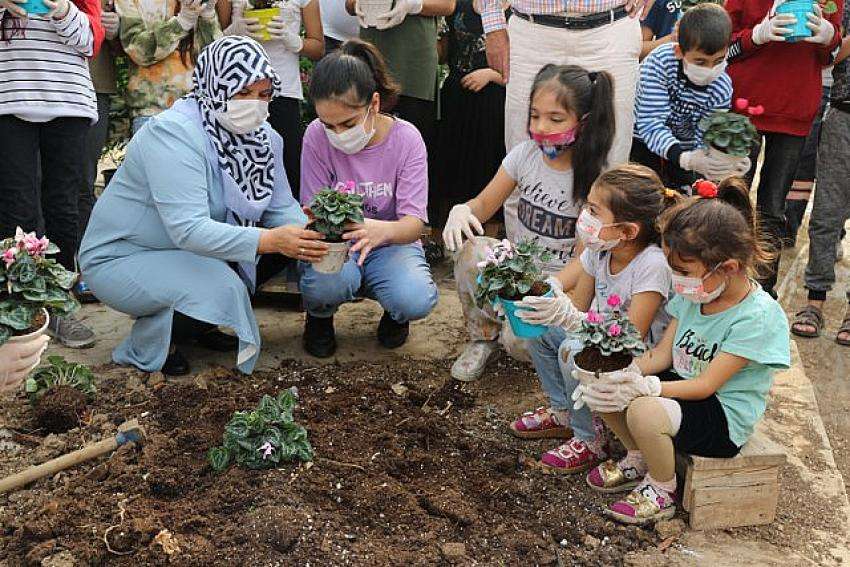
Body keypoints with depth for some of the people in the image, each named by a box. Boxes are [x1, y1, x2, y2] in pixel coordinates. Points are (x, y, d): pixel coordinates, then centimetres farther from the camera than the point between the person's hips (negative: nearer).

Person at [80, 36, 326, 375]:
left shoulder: (263, 136, -4)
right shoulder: (173, 133, -28)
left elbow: (282, 208, -4)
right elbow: (188, 230, -37)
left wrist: (307, 235, -27)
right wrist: (269, 240, -46)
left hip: (203, 250, 8)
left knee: (284, 241, -7)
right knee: (221, 288, -31)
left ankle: (201, 323, 10)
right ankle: (146, 344, -1)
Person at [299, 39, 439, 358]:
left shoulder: (406, 138, -14)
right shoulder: (317, 136, -12)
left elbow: (414, 223, -19)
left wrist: (383, 230, -44)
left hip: (391, 243, 0)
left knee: (416, 301, -31)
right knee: (327, 284, -35)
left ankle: (394, 314, 11)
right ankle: (319, 317, 6)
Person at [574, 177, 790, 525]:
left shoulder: (758, 317, -24)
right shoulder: (694, 293, -2)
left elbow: (706, 385, -24)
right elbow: (663, 352, 1)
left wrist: (645, 387, -34)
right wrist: (623, 374, -17)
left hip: (725, 418, -7)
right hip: (682, 386, 7)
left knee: (645, 412, -34)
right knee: (602, 385, -11)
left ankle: (662, 490, -3)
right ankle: (638, 461, 14)